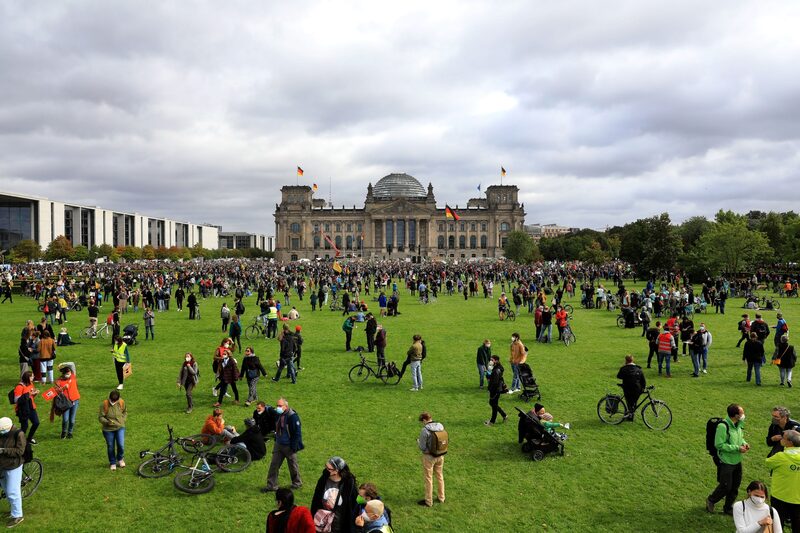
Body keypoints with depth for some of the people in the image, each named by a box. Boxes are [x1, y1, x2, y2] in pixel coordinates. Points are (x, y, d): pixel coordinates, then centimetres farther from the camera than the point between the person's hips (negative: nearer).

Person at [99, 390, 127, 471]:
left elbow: (125, 411, 12)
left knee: (121, 445, -7)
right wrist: (107, 422, -29)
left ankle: (120, 459, 23)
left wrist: (123, 420, 2)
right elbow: (100, 417, -12)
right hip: (108, 429, -1)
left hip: (120, 428, 1)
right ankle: (113, 463, 31)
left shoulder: (121, 402, -9)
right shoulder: (104, 404, -18)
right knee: (110, 447, 9)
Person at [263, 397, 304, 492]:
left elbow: (297, 433, -20)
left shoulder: (293, 417, -23)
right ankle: (271, 485, 18)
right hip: (278, 444, 7)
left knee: (293, 465, 11)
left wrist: (294, 447, -20)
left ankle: (297, 483, 31)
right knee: (274, 465, 8)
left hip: (289, 446, -6)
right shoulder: (278, 414, -1)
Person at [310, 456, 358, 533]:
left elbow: (353, 506, -10)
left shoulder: (349, 483, -17)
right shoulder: (323, 480, -9)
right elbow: (315, 501, 2)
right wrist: (312, 519, 4)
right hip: (321, 523, 3)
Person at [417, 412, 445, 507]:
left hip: (429, 457, -6)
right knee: (440, 476, 23)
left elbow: (422, 447, -19)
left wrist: (418, 442, 1)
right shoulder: (441, 426, -6)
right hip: (440, 456, 6)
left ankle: (428, 501, 24)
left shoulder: (424, 430, -24)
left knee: (428, 479, 11)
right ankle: (441, 498, 38)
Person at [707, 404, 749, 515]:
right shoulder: (723, 426, -26)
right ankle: (711, 500, 28)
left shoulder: (739, 424, 0)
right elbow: (719, 445, -25)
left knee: (735, 486, 16)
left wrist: (744, 443, -4)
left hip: (737, 461, 8)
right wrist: (737, 448, -23)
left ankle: (728, 508, 34)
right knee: (725, 487, 2)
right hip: (726, 463, -8)